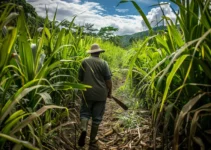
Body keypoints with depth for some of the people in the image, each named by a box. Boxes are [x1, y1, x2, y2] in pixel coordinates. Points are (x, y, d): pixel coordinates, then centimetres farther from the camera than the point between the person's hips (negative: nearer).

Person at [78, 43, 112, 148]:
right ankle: (92, 140, 18)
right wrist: (110, 92, 9)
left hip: (87, 93, 1)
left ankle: (83, 129, -14)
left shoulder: (84, 61, 2)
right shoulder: (103, 63, -3)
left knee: (85, 112, 14)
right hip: (100, 94, -1)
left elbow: (80, 78, 7)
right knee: (96, 117, 9)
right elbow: (108, 80, -4)